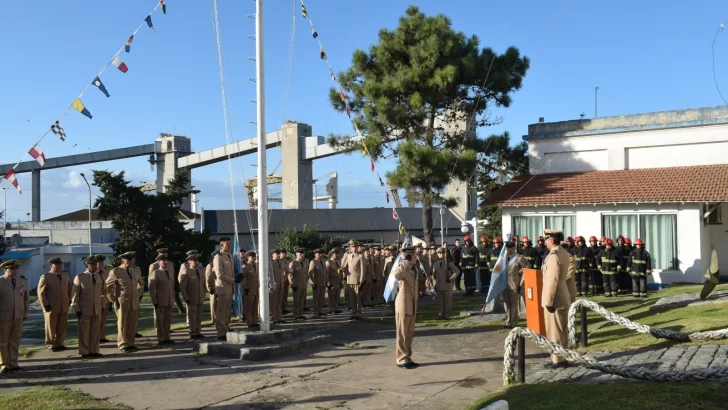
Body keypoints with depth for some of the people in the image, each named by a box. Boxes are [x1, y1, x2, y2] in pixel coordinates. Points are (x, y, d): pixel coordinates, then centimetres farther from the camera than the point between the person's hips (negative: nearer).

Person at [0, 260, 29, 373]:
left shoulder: (23, 280, 4)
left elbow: (26, 298, 11)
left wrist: (25, 313, 9)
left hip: (18, 317, 3)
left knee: (15, 340, 7)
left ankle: (13, 363, 15)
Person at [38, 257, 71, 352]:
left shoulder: (65, 276, 11)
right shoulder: (45, 277, -5)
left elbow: (69, 288, 21)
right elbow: (41, 292, -7)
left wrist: (69, 300, 12)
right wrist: (45, 305, -12)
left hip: (64, 307, 4)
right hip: (51, 307, -4)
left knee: (62, 326, 5)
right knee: (51, 327, 5)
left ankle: (59, 343, 15)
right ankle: (51, 345, 15)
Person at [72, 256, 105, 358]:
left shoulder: (98, 277, 10)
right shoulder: (79, 277, -4)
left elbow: (102, 291, 17)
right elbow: (75, 295, -5)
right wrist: (77, 309, -8)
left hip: (96, 310, 4)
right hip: (84, 310, -4)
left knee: (95, 331, 7)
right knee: (84, 332, 2)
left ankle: (93, 351, 15)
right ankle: (84, 352, 11)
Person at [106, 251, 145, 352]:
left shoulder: (137, 271, 9)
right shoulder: (115, 272, -6)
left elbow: (141, 283, 25)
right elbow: (108, 286, -2)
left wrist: (140, 294, 15)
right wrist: (113, 299, -4)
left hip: (134, 303, 4)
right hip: (121, 303, -4)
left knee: (132, 325, 8)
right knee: (122, 325, 3)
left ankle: (131, 343, 19)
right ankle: (123, 344, 13)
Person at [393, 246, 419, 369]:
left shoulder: (413, 269, 13)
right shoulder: (402, 268, -15)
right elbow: (396, 275, -41)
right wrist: (405, 262, -30)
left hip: (412, 306, 9)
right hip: (403, 306, -9)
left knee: (410, 333, 14)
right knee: (402, 334, 0)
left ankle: (407, 358, 23)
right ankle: (401, 360, 7)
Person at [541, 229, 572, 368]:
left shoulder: (554, 255, -21)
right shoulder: (564, 253, 9)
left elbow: (552, 280, -24)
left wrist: (549, 301, -21)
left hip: (555, 299, -10)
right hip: (562, 297, 10)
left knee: (554, 330, 0)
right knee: (562, 330, 16)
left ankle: (558, 360, 7)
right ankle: (562, 357, 26)